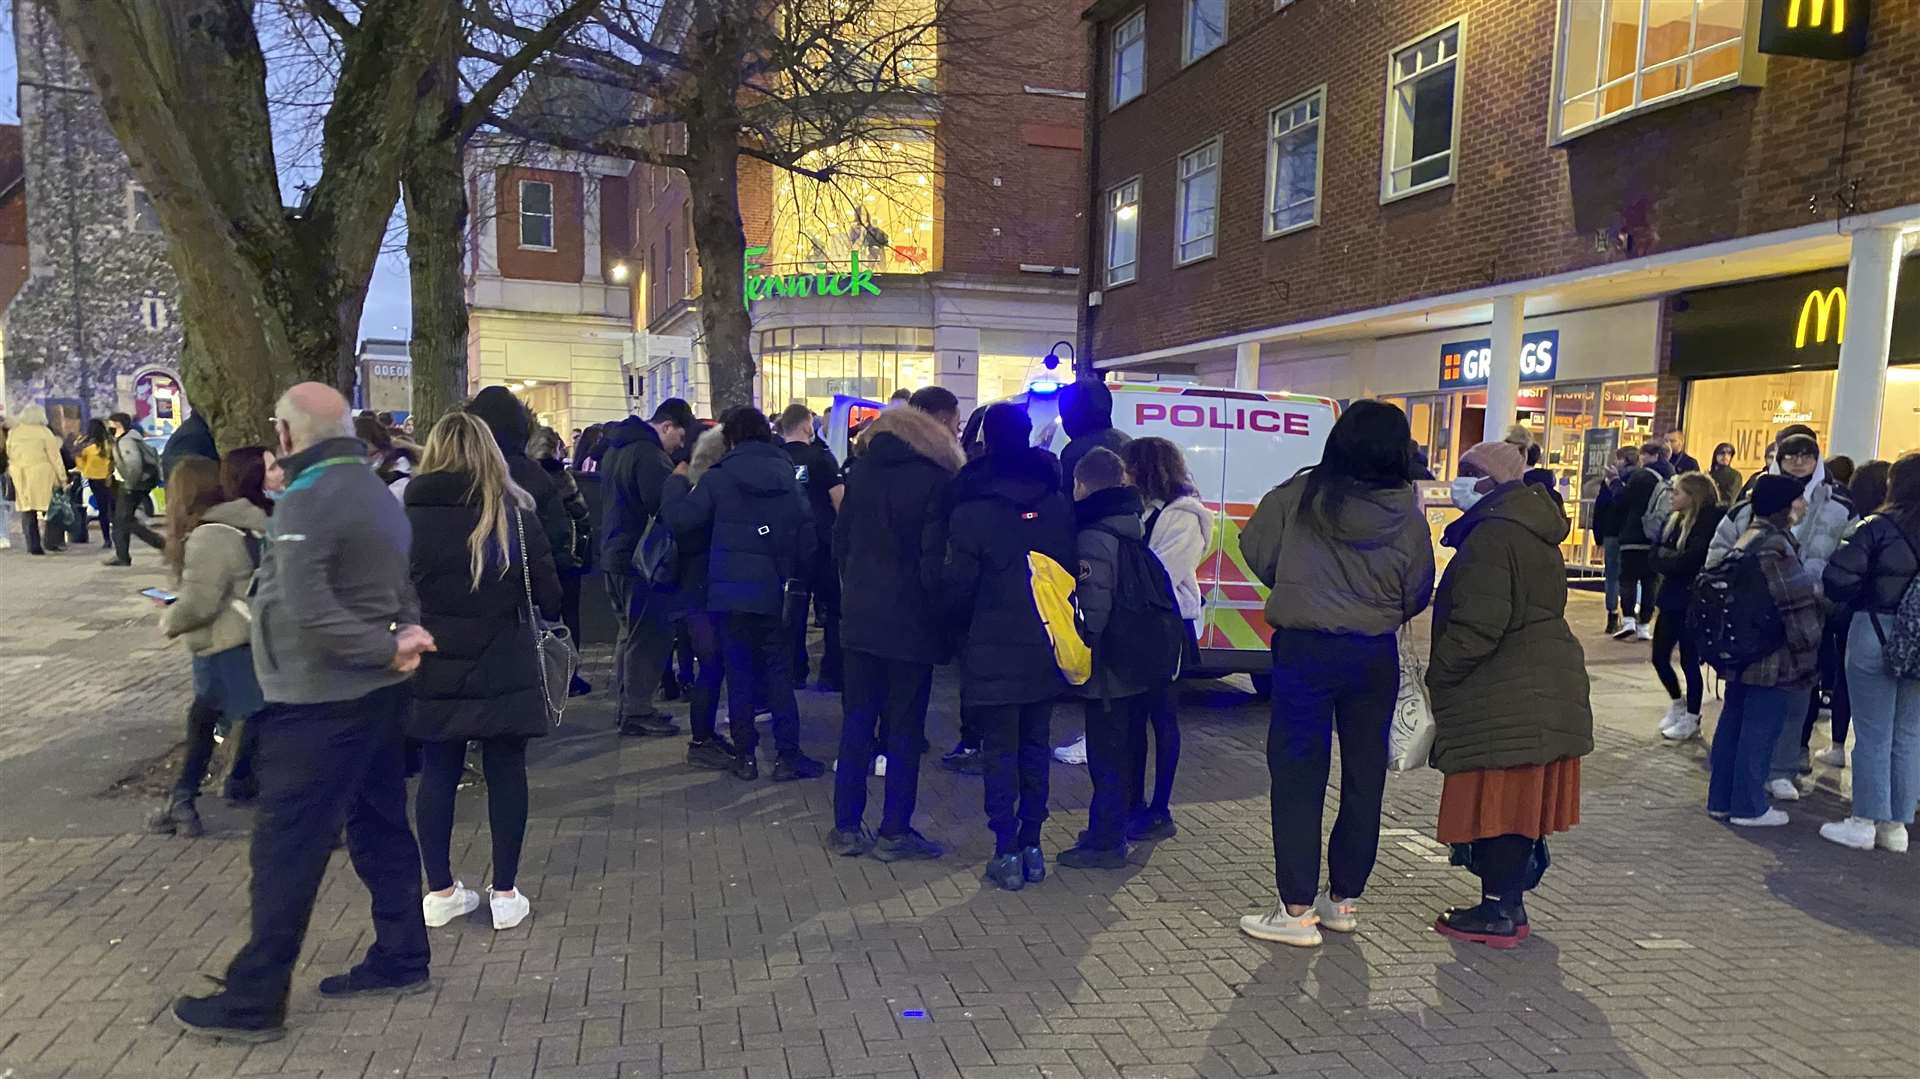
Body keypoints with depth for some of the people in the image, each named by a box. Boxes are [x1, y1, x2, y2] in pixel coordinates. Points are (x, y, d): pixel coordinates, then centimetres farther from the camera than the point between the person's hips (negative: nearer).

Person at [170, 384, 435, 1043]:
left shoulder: (307, 499, -17)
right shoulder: (376, 491, 13)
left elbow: (308, 609, -28)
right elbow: (401, 584, 13)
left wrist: (385, 649, -21)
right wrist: (404, 637, -5)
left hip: (320, 701, -9)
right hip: (375, 693, 9)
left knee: (286, 849, -1)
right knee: (380, 827, 16)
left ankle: (253, 1002, 9)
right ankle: (400, 960, 25)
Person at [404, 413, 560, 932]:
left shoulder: (404, 514, -4)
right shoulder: (515, 513, -6)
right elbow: (549, 597, -4)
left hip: (433, 672, 2)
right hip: (503, 670, -1)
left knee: (437, 775, 13)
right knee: (505, 774, 8)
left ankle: (440, 889, 22)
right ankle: (505, 893, 14)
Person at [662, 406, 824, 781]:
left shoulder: (718, 478, -5)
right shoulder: (787, 476, 5)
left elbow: (680, 520, -10)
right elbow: (807, 534, 3)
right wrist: (798, 575, 13)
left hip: (733, 592, -2)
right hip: (777, 593, 2)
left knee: (739, 675, 7)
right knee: (779, 673, 7)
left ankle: (745, 756, 10)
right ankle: (788, 756, 5)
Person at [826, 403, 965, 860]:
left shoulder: (864, 473, 7)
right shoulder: (936, 481, -10)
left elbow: (839, 543, 11)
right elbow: (935, 562, -14)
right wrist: (942, 614, -3)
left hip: (860, 617, 5)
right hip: (911, 624, -5)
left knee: (857, 721, 11)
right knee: (904, 728, 4)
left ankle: (846, 826, 16)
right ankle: (894, 831, 11)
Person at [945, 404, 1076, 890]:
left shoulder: (972, 510, -12)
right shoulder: (1057, 504, 2)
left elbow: (957, 585, -9)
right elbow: (1071, 567, 7)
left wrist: (964, 624, 10)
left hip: (994, 652, -4)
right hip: (1045, 649, 4)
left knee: (1000, 751, 4)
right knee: (1034, 747, 15)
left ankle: (1007, 853, 5)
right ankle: (1031, 847, 20)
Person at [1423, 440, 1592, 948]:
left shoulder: (1492, 536, -17)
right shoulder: (1535, 533, 16)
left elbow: (1477, 627, -22)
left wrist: (1437, 676, -11)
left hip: (1504, 698, -10)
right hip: (1544, 689, 10)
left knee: (1496, 802, -2)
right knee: (1518, 804, 15)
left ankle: (1499, 912, 6)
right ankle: (1508, 905, 24)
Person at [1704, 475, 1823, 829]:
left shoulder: (1747, 538, 12)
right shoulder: (1776, 547, -18)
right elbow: (1798, 605, -19)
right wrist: (1808, 653, -10)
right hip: (1774, 658, -10)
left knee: (1733, 723, 13)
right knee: (1760, 731, -1)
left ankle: (1721, 799, 20)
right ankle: (1748, 806, 6)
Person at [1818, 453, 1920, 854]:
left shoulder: (1880, 527, -13)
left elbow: (1838, 576, -17)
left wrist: (1858, 601, 1)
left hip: (1876, 635, -4)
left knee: (1873, 734, 4)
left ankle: (1865, 822, 10)